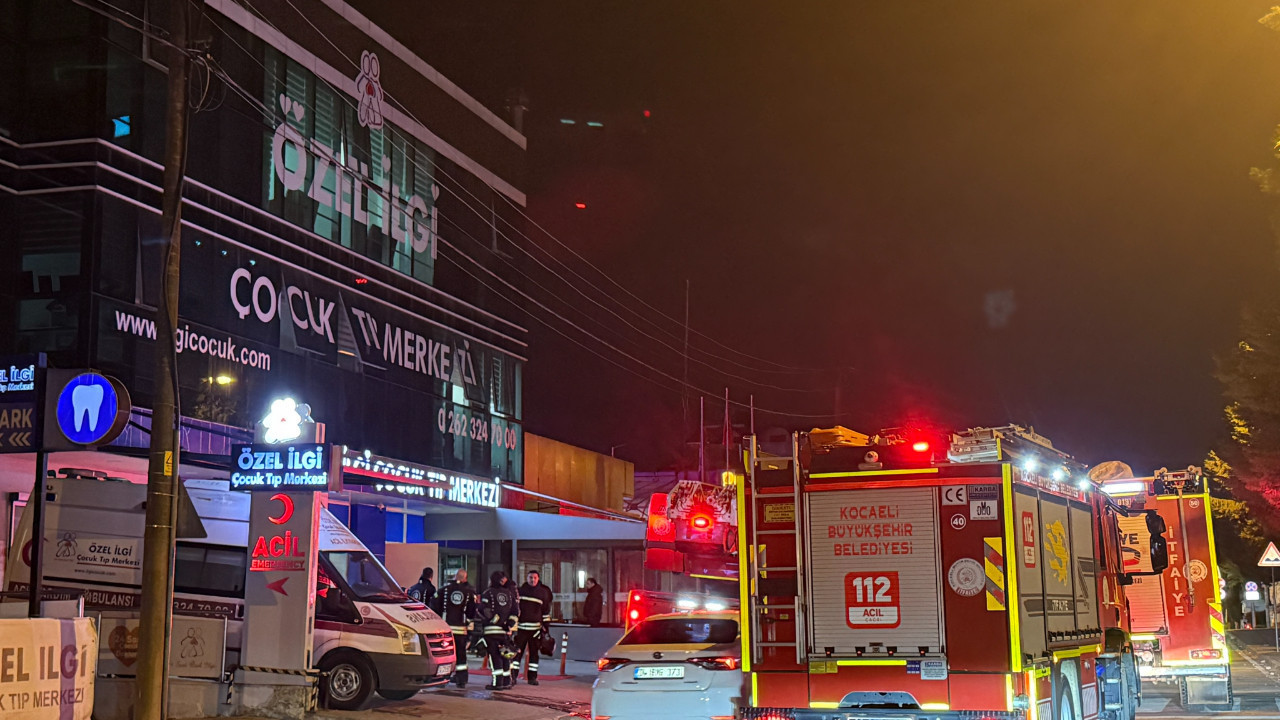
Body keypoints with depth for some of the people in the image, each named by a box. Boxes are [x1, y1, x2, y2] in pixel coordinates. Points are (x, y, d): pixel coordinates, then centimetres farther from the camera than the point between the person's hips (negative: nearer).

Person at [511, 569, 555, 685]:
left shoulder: (543, 592, 7)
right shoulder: (520, 591, 7)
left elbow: (546, 610, 12)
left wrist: (546, 626, 8)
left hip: (535, 627, 1)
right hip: (520, 627, -1)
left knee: (534, 652, 5)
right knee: (517, 651, -6)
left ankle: (532, 677, 12)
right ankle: (513, 676, -5)